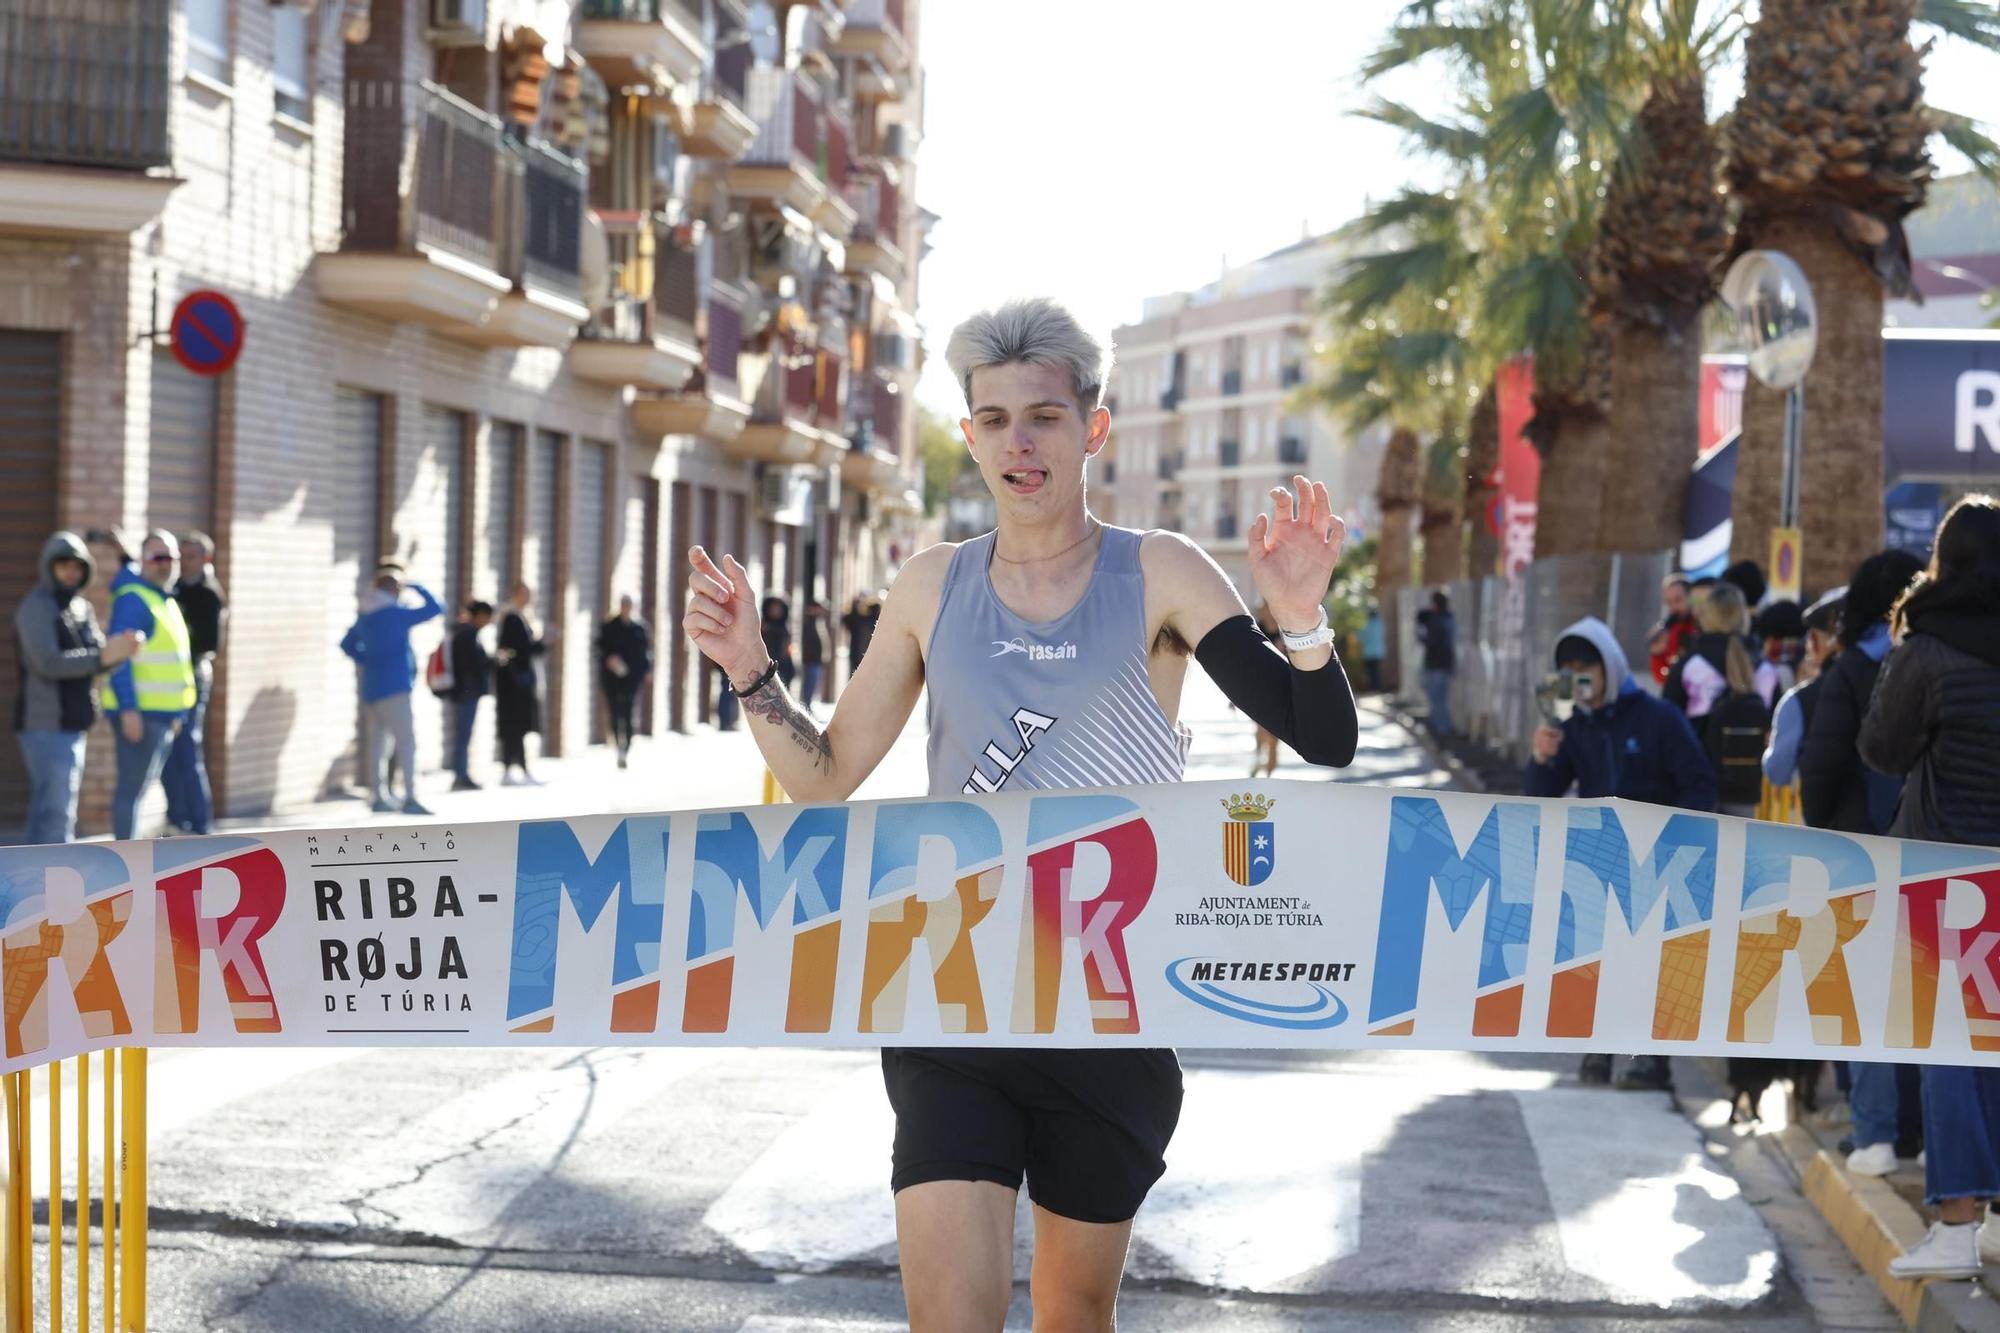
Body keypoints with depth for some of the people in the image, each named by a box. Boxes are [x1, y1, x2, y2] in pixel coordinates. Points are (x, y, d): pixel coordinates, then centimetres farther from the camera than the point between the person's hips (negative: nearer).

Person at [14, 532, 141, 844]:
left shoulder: (82, 607, 15)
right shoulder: (37, 606, -10)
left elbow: (99, 657, 8)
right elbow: (48, 663, -22)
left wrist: (120, 649, -14)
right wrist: (101, 657, -30)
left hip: (72, 724, 9)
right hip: (46, 724, -9)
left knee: (46, 809, 14)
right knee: (57, 810, -12)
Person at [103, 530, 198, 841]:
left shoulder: (166, 601, 17)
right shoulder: (133, 599, -13)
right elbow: (119, 657, -20)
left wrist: (177, 712, 22)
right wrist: (129, 709, -26)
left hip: (162, 712, 10)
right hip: (139, 712, -10)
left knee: (141, 787, 15)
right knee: (132, 787, -8)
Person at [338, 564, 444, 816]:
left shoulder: (365, 617, 12)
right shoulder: (396, 614, -13)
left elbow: (347, 645, 26)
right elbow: (435, 608, -12)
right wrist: (418, 588, 1)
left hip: (372, 688, 9)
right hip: (394, 688, -9)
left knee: (378, 744, 11)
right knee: (407, 742, -11)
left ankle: (377, 797, 14)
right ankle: (410, 797, -19)